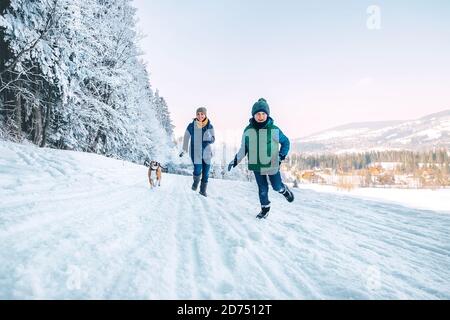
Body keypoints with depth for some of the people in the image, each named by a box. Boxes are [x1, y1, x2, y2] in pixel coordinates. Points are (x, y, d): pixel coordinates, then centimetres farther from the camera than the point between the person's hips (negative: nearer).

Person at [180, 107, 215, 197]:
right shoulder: (191, 126, -4)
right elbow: (186, 138, 7)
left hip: (206, 152, 2)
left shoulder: (210, 126, -1)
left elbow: (213, 139, 1)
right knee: (197, 171, -14)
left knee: (206, 173, 7)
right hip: (195, 152, -2)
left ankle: (203, 190, 27)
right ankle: (196, 181, 20)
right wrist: (184, 150, 13)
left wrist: (210, 139, -23)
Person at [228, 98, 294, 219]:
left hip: (272, 165, -2)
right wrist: (235, 161, 1)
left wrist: (281, 156, -11)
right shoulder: (248, 130, -4)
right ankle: (265, 208, 31)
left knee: (277, 187, 10)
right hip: (256, 166, 2)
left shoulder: (274, 130, -12)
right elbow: (243, 149, 7)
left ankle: (284, 190, 45)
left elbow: (285, 142, 1)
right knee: (262, 188, 10)